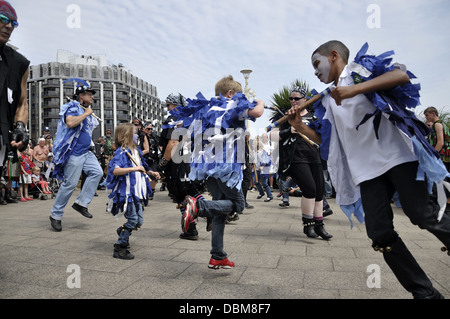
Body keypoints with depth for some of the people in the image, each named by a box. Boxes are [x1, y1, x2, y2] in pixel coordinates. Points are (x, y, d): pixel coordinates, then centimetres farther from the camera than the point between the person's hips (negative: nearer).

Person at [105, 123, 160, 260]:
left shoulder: (136, 150, 14)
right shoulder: (122, 152, -13)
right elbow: (114, 170, -28)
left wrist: (152, 173, 15)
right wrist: (133, 168, -30)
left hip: (137, 192, 8)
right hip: (126, 192, -8)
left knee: (139, 221, 11)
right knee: (133, 219, -10)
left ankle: (122, 231, 39)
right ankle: (119, 248, 3)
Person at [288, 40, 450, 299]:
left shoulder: (362, 68, 5)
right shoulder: (328, 102, 21)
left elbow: (402, 75, -14)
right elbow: (327, 141, 20)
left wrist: (355, 89, -22)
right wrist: (300, 126, 9)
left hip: (397, 153, -5)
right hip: (366, 169, 5)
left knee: (424, 215, -10)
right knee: (379, 232, -3)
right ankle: (424, 292, 11)